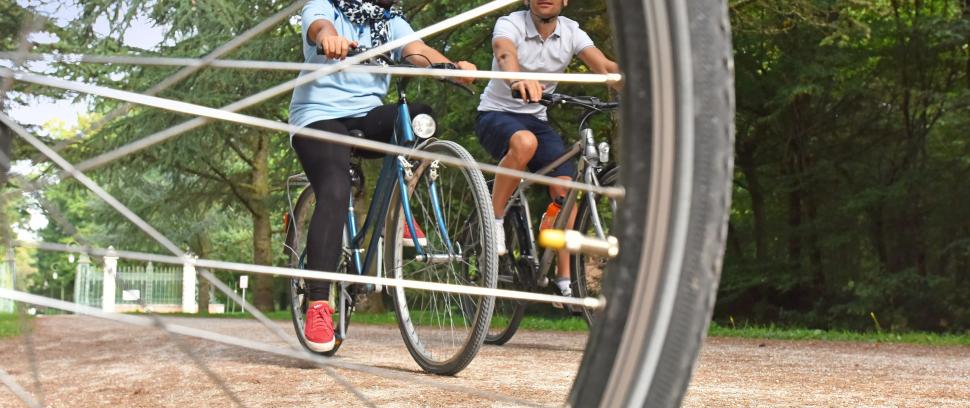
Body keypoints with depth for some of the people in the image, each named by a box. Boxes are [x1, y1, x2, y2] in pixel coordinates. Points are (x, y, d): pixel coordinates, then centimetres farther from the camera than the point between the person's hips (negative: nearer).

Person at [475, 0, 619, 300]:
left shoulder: (571, 33, -4)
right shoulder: (510, 24, -16)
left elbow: (605, 67, -18)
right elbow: (505, 55, -39)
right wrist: (518, 80, -63)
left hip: (536, 120, 5)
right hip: (496, 114, -4)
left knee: (566, 190, -12)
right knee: (524, 142, -39)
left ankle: (564, 280, -2)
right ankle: (493, 219, -19)